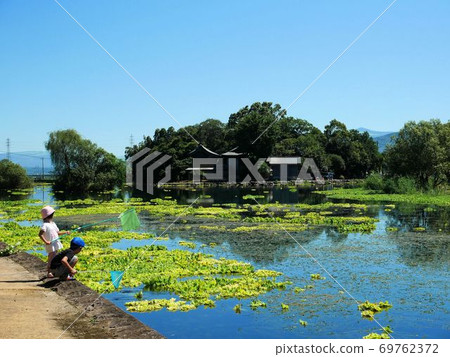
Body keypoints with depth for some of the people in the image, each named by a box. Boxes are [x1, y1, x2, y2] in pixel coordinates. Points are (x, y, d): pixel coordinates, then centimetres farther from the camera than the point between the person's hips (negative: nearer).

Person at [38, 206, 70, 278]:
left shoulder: (53, 223, 12)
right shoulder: (45, 225, -16)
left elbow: (57, 233, 20)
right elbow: (40, 234, -25)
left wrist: (65, 232, 12)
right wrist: (45, 241, -30)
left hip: (56, 244, 8)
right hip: (50, 245, -8)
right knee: (51, 259, -3)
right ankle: (49, 273, 7)